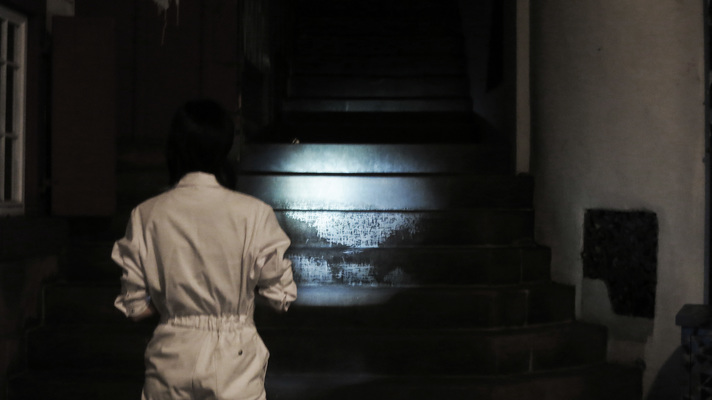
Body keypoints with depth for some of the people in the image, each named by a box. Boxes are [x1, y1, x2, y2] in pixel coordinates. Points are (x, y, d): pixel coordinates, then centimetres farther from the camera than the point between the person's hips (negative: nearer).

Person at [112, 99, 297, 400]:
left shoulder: (146, 216, -4)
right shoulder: (253, 214, -9)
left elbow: (135, 307, -1)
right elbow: (282, 296, -4)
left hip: (170, 364, 2)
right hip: (235, 365, -2)